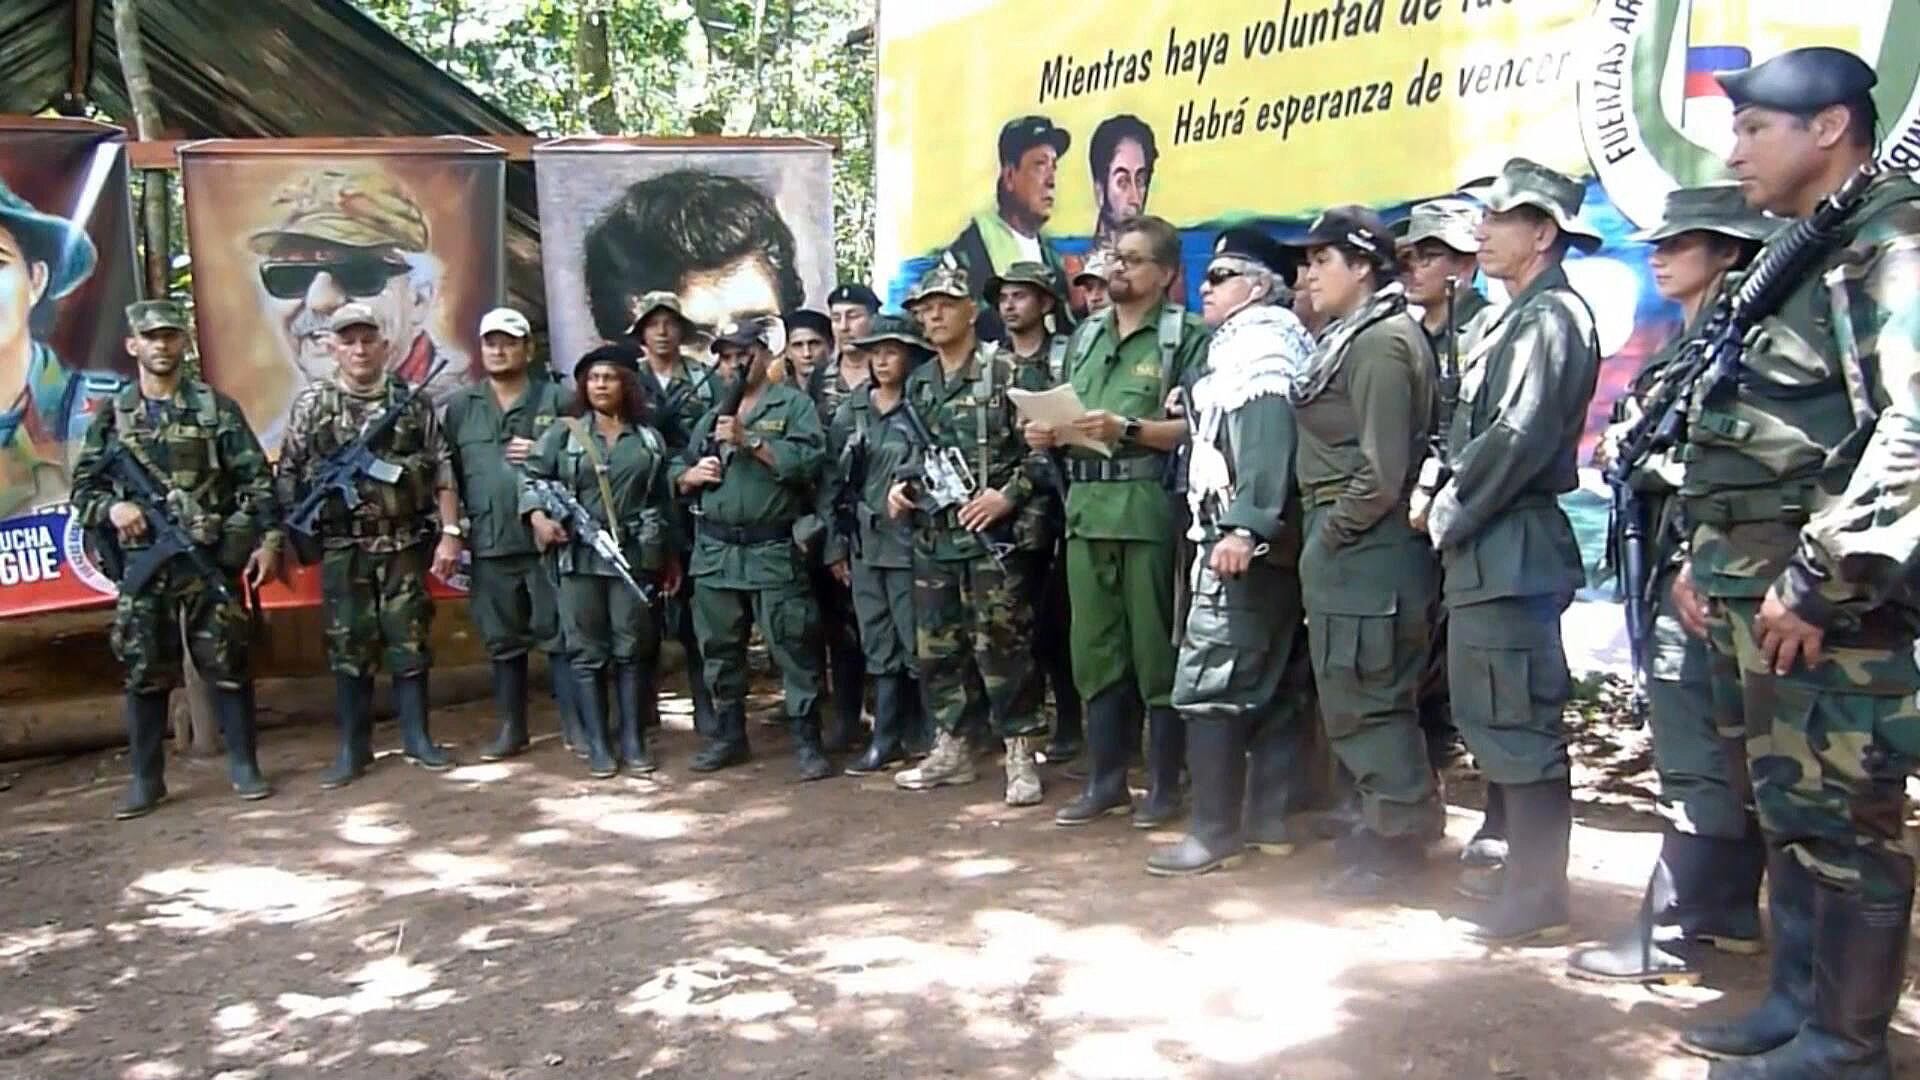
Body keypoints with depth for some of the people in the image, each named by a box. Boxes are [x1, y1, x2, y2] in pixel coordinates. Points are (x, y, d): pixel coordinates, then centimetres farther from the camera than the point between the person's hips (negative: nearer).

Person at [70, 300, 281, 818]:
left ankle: (244, 766, 12)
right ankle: (146, 778, 14)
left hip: (211, 557, -2)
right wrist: (110, 508, -11)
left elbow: (256, 479, 1)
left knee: (227, 662, 2)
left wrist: (270, 538, -8)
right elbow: (82, 489, 10)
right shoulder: (112, 416, 8)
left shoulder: (216, 407, 3)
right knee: (144, 671, 5)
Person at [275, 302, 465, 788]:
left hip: (405, 544, 1)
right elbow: (287, 477, 4)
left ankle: (417, 737, 18)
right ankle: (353, 748, 14)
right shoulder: (312, 405, 2)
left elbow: (443, 472, 2)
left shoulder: (412, 400, 3)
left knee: (410, 641, 6)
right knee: (349, 647, 4)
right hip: (342, 549, 0)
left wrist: (450, 533, -3)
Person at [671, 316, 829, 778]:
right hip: (715, 551, 6)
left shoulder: (794, 405, 2)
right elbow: (676, 472, 21)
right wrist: (691, 475, -1)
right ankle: (728, 735, 25)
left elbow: (807, 462, -13)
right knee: (719, 648, 12)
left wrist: (748, 440, -15)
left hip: (774, 551, -5)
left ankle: (806, 741, 2)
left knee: (792, 648, -5)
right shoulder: (711, 416, 19)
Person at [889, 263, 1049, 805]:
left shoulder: (1006, 373, -5)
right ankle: (950, 749, 23)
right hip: (932, 538, 7)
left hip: (993, 536, -6)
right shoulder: (918, 385, 14)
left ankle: (1020, 756, 3)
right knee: (936, 648, 11)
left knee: (1002, 648, -5)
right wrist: (903, 485, 6)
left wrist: (1008, 495, -19)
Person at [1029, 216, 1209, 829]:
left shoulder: (1186, 337, 0)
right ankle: (1105, 780, 18)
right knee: (1095, 651, 9)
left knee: (1156, 651, 0)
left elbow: (1197, 427, -10)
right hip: (1086, 507, 6)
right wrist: (1048, 434, 1)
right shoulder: (1086, 336, 19)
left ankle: (1164, 784, 11)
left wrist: (1127, 428, -18)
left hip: (1149, 508, -6)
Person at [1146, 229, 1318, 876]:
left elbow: (1266, 437, -22)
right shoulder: (1250, 342, 23)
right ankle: (1269, 820, 16)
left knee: (1207, 682, -10)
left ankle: (1215, 832, -6)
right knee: (1274, 682, 10)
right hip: (1267, 537, 11)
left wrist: (1243, 528, -28)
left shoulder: (1258, 342, -9)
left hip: (1243, 537, -11)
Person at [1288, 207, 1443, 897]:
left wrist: (1330, 533, -12)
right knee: (1358, 694, 17)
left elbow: (1382, 471, -21)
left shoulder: (1382, 341, -15)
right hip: (1349, 546, 10)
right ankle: (1393, 820, 28)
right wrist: (1324, 535, 13)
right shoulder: (1350, 337, 16)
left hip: (1364, 547, -10)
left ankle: (1398, 839, 10)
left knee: (1364, 698, -2)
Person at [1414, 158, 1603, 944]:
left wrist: (1446, 517, -11)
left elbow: (1519, 439, -20)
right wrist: (1436, 493, 6)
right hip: (1484, 549, 10)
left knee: (1520, 720, -5)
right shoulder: (1516, 317, 19)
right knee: (1491, 716, 15)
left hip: (1511, 551, -10)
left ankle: (1537, 897, 4)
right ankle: (1519, 869, 26)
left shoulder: (1552, 316, -11)